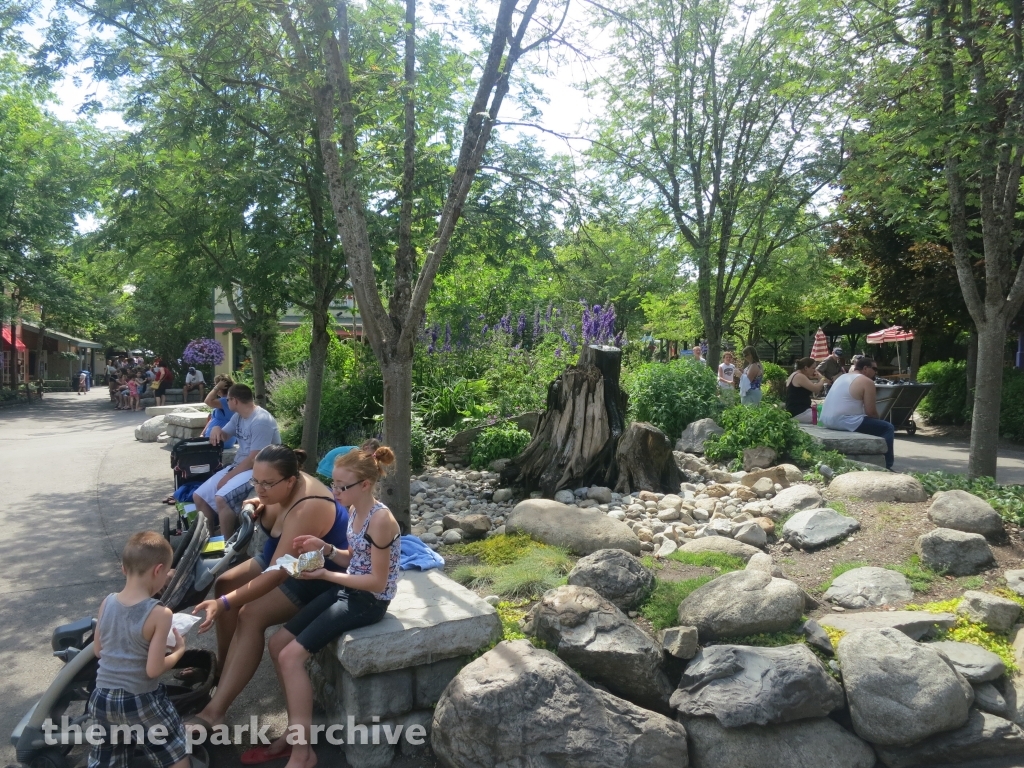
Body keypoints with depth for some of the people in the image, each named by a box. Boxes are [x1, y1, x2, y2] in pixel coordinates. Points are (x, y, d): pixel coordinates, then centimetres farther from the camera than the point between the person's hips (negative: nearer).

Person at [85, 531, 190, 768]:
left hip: (102, 699, 5)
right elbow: (154, 669, -19)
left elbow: (98, 651, 8)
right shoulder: (159, 613, -21)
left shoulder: (107, 603, -5)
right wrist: (179, 650, -2)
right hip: (141, 702, -5)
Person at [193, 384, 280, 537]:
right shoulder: (238, 416, 9)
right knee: (199, 497, 4)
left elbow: (254, 459, -23)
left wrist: (228, 477, -15)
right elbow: (224, 436, 24)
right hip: (239, 466, 10)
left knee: (222, 498, -30)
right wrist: (217, 429, 0)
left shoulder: (261, 421, -21)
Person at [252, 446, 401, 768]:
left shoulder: (380, 520, -25)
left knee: (291, 656, -15)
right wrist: (326, 548, -4)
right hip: (347, 591, 9)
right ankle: (296, 730, 16)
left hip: (369, 602, -9)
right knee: (277, 642, 4)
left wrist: (326, 575, -21)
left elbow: (377, 581, -22)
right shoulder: (355, 511, 3)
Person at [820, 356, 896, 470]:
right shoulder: (867, 382, -6)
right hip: (843, 421, -10)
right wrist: (878, 419, 12)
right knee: (887, 428, 1)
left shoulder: (843, 376, 21)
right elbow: (870, 412, -9)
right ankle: (886, 467, 1)